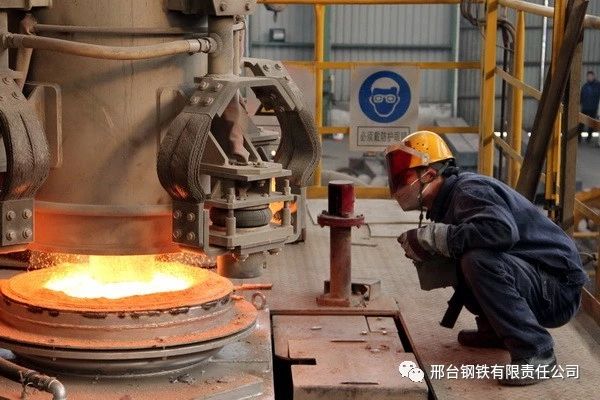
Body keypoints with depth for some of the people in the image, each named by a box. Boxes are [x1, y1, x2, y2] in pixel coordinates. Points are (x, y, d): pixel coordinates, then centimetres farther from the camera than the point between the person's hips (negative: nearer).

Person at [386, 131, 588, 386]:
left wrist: (433, 237, -28)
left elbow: (502, 230, -36)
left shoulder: (469, 190, -18)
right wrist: (422, 247, -6)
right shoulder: (447, 201, 12)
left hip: (558, 289, -10)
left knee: (477, 260, -32)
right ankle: (495, 330, 19)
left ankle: (535, 353, -23)